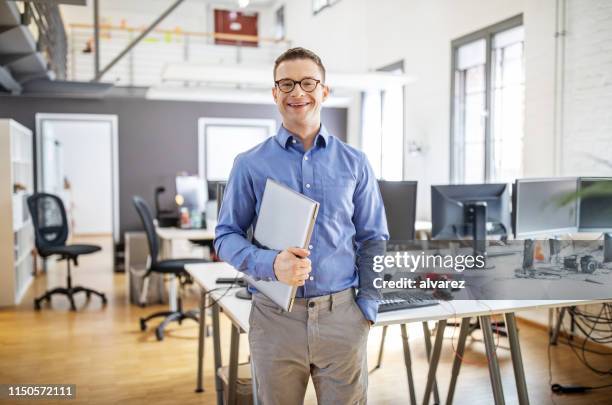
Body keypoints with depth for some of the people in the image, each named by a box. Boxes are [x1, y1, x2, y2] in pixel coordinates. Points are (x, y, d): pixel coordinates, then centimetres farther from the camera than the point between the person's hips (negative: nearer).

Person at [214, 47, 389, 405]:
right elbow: (227, 235, 2)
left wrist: (368, 306, -1)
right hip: (275, 317, 0)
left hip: (343, 315, 1)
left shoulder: (354, 163, 5)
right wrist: (270, 264, -17)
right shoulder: (250, 164, 1)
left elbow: (374, 239, 8)